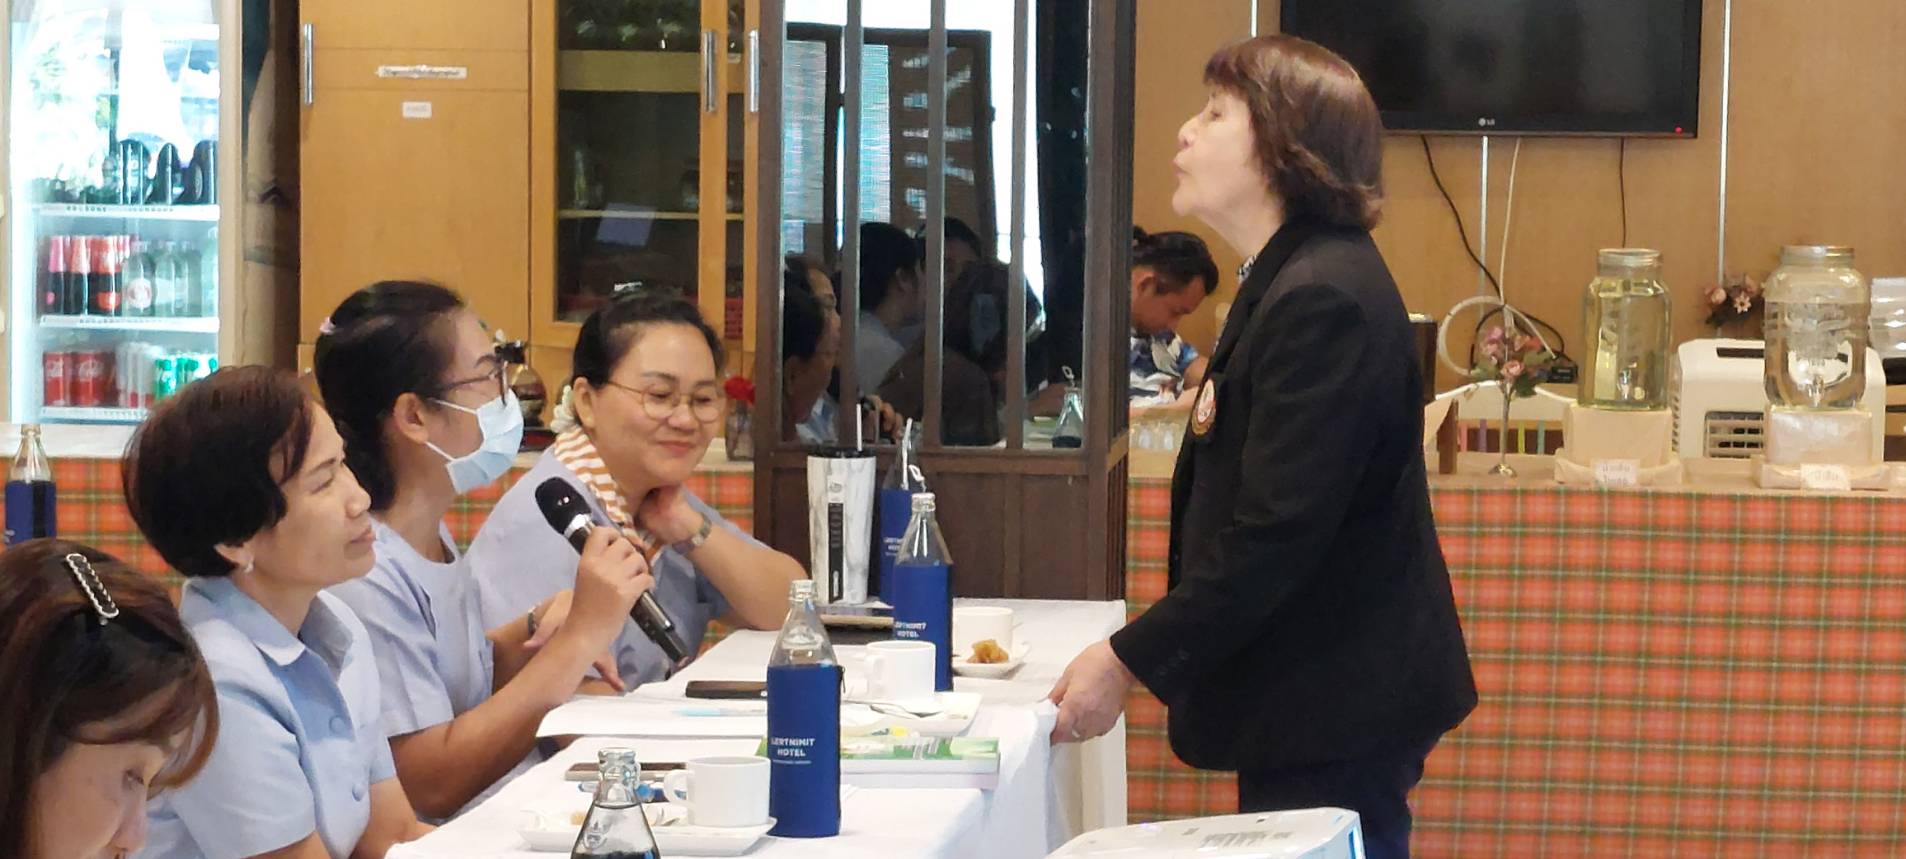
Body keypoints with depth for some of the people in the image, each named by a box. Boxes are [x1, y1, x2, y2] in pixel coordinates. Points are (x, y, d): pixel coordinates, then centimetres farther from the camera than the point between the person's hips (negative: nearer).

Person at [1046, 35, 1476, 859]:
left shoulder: (1324, 301, -20)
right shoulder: (1291, 280, 15)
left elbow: (1275, 534, -24)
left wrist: (1131, 661, -20)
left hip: (1337, 710, -10)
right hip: (1324, 699, 10)